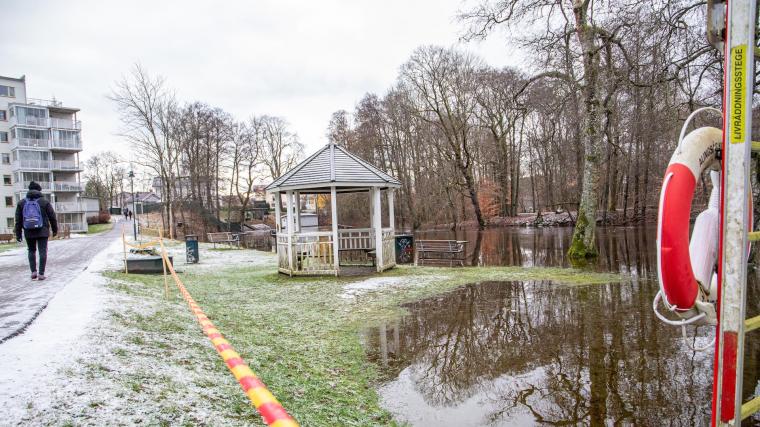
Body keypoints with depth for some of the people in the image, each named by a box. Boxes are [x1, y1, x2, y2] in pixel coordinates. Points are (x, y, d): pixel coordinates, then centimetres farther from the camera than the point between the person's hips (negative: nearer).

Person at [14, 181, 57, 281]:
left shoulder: (21, 203, 5)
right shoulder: (45, 202, -2)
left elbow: (18, 220, 5)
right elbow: (52, 217, 0)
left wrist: (18, 233, 10)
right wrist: (55, 230, 10)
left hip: (29, 232, 3)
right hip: (42, 231, -2)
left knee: (31, 251, 16)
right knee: (42, 251, -1)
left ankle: (33, 271, 9)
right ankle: (41, 274, -5)